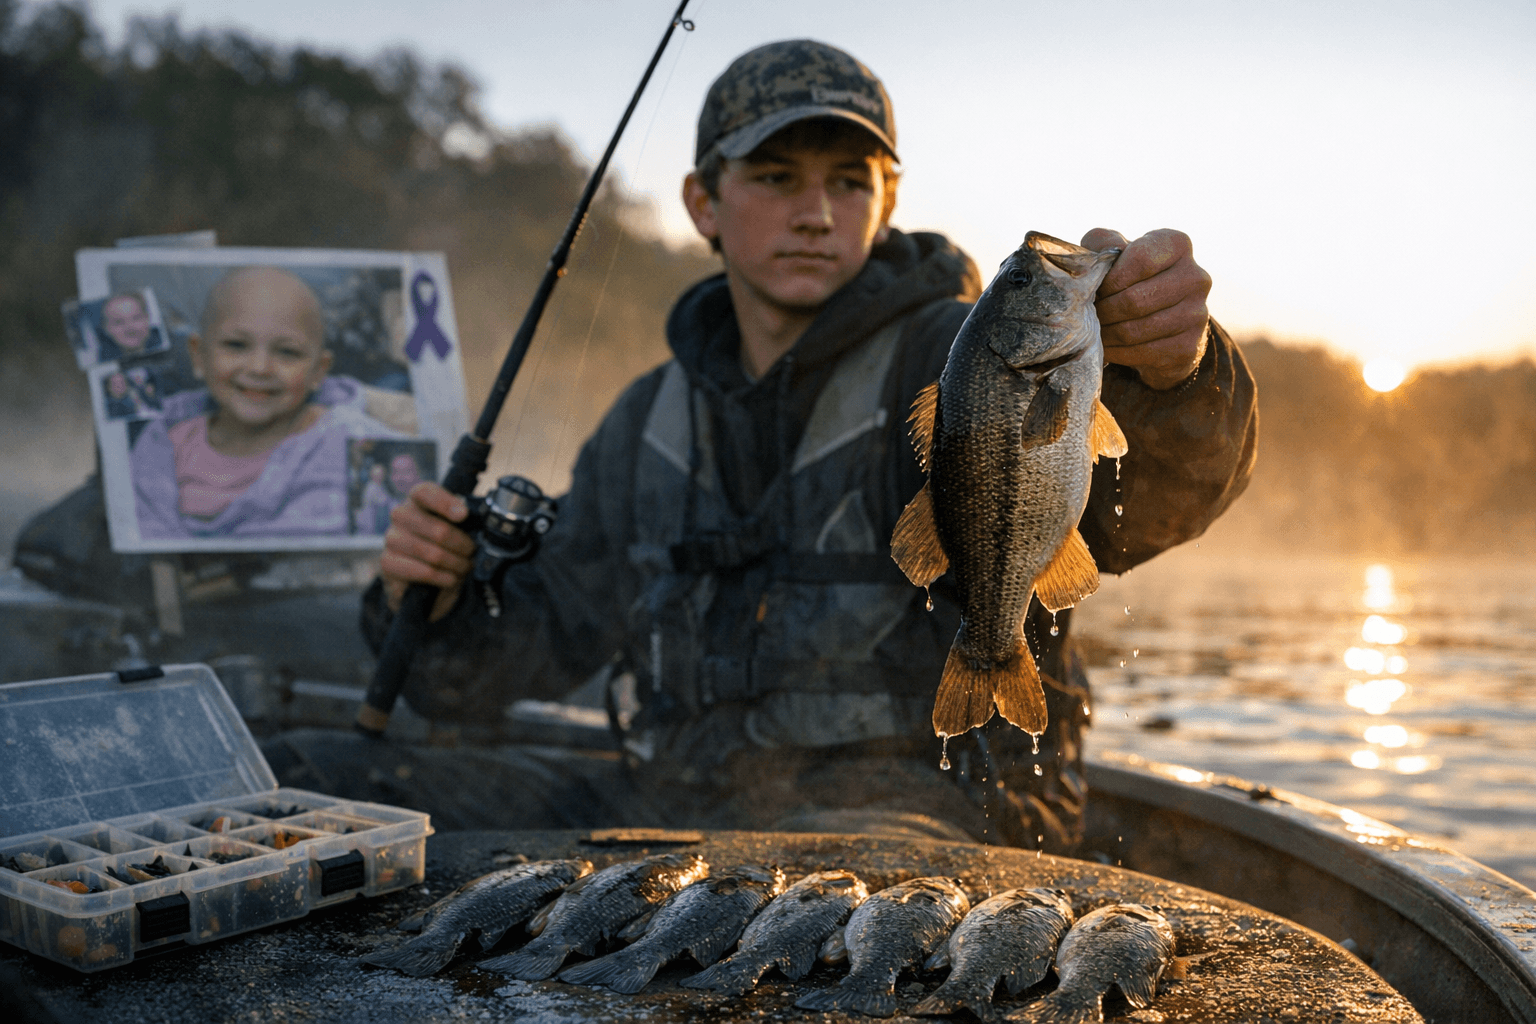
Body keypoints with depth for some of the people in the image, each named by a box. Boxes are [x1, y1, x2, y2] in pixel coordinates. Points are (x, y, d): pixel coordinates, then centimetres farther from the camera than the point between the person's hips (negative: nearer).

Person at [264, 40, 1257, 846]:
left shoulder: (953, 358, -4)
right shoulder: (651, 421, 15)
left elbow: (1142, 491, -25)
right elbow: (537, 636, 19)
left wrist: (1165, 367, -48)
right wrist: (435, 600, -4)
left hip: (919, 807, -5)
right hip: (673, 802, 6)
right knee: (305, 776, -2)